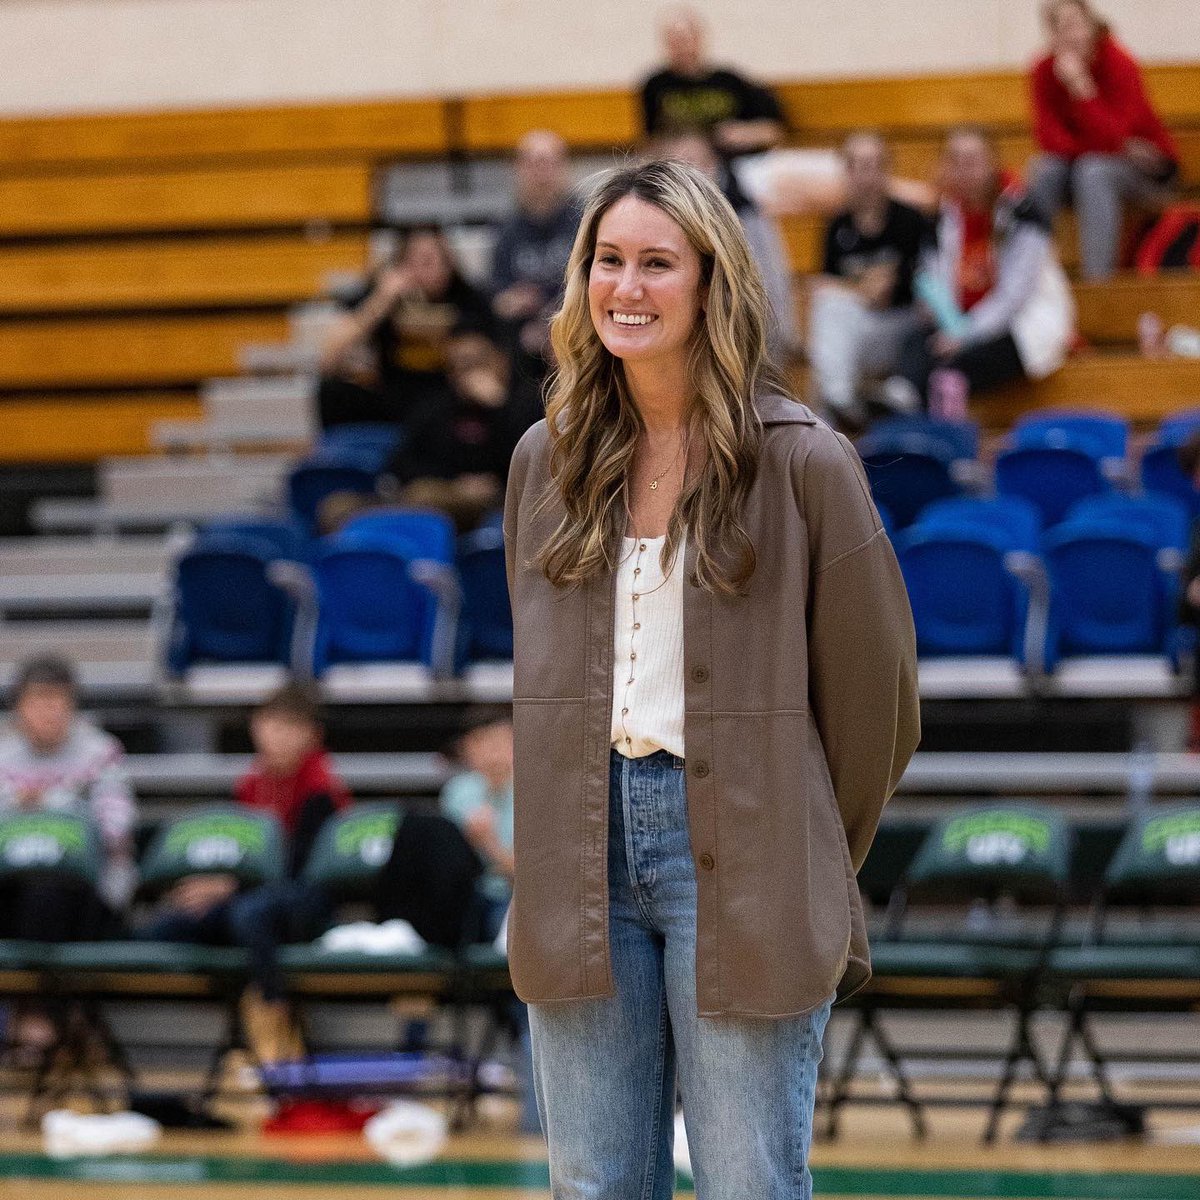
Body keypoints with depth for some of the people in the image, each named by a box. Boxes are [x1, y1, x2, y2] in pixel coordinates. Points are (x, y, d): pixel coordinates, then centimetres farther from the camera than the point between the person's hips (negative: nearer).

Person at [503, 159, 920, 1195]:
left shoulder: (802, 462, -5)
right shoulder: (548, 460, 10)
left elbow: (874, 690, 1)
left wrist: (813, 869, 8)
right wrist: (577, 827, 12)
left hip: (739, 858, -4)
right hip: (583, 854, 5)